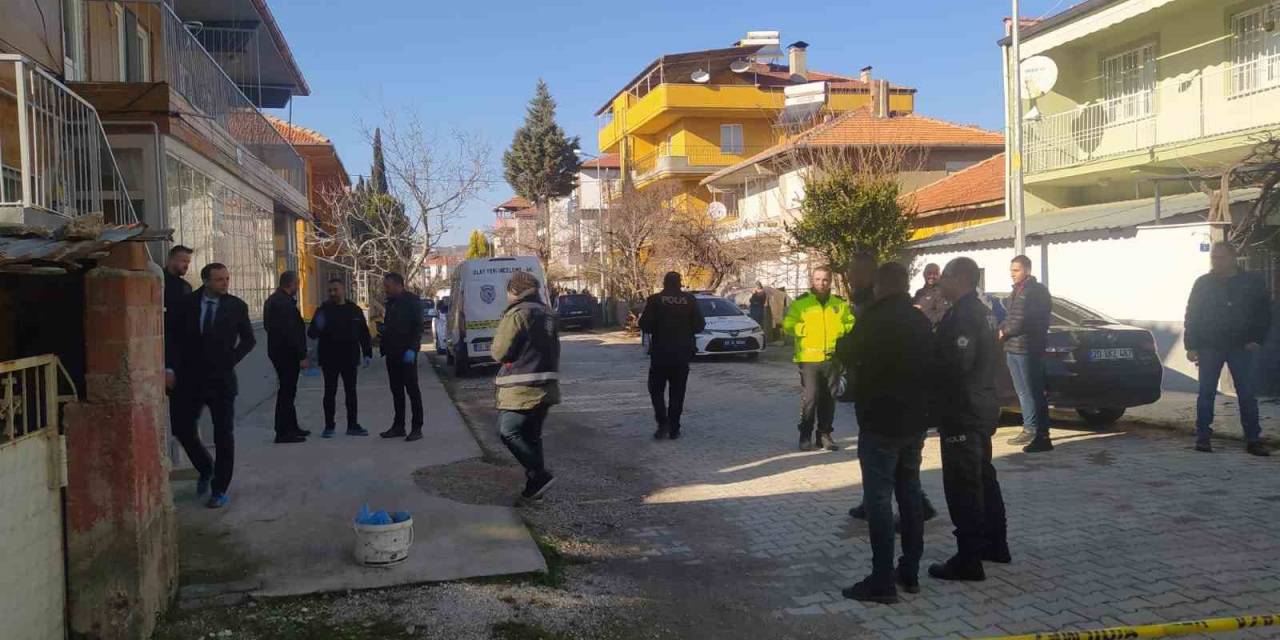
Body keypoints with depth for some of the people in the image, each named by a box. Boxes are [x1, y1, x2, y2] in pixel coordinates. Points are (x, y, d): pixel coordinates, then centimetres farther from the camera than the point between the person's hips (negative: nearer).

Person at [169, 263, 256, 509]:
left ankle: (219, 490, 11)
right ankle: (205, 469, 30)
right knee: (183, 429, 3)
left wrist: (230, 360, -5)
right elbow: (178, 338, 9)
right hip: (191, 379, 2)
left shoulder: (236, 306, -2)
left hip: (221, 380, -2)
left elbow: (249, 339, 6)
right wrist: (177, 369, 1)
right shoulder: (187, 304, 2)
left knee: (224, 436, 1)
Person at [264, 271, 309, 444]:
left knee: (287, 391, 17)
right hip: (287, 353, -10)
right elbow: (291, 331, -22)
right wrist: (302, 356, -19)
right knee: (287, 392, -5)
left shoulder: (272, 300, 13)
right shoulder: (285, 302, -19)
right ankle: (283, 433, -1)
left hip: (278, 351, 10)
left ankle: (291, 427, 27)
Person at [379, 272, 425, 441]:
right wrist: (383, 328, 3)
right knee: (396, 390, 10)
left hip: (406, 353, -7)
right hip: (392, 353, 8)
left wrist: (412, 349, -22)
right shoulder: (391, 302, 15)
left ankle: (417, 428, 1)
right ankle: (398, 426, 17)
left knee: (412, 390, -3)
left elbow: (418, 327, -14)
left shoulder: (412, 301, -8)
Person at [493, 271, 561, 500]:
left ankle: (540, 475, -8)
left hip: (521, 390, -8)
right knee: (532, 436, 15)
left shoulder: (517, 314, -14)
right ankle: (535, 482, 16)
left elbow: (499, 352, -12)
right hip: (545, 387, 8)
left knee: (509, 432, -1)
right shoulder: (547, 314, 13)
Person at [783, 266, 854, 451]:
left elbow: (851, 323, 14)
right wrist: (806, 329, -16)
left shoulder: (840, 303, 10)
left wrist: (842, 329, -5)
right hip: (809, 358, -4)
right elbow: (788, 325, -4)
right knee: (810, 398, -8)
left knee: (829, 399, 9)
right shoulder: (800, 303, 0)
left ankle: (824, 434, 20)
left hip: (832, 358, 4)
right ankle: (805, 435, 4)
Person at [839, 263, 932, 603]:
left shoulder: (872, 318, -15)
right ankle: (910, 572, 21)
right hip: (913, 421, 8)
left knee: (879, 498, -5)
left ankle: (883, 581, -4)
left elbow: (848, 355, -5)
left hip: (880, 422, -8)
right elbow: (929, 364, 16)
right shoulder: (921, 320, 8)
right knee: (909, 493, 14)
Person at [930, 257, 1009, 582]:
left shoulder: (962, 315, -19)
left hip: (962, 412, -11)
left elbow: (956, 364, -28)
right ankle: (995, 544, 32)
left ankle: (969, 560, 0)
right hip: (982, 407, 11)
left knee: (962, 486, -5)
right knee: (983, 476, 20)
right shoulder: (982, 312, 13)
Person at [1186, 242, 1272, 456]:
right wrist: (1192, 346, -2)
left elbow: (1264, 313, 9)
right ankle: (1203, 437, 6)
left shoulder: (1252, 283, 3)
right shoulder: (1203, 283, 3)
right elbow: (1191, 316, 4)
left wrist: (1257, 339, -1)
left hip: (1241, 347, 0)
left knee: (1247, 394, 0)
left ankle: (1253, 439, 5)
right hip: (1209, 348, 0)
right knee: (1206, 393, 1)